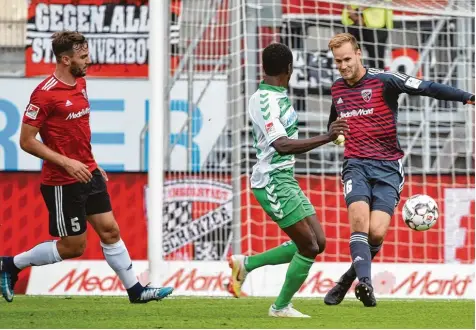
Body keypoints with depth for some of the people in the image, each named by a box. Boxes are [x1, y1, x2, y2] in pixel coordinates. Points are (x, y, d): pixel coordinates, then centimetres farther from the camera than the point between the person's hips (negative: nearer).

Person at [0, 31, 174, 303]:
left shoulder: (80, 83, 7)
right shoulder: (45, 94, -20)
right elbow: (27, 141, -18)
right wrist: (67, 163, -22)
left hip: (88, 175, 8)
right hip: (62, 183, -8)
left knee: (110, 230, 8)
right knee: (73, 246, 1)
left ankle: (135, 290, 15)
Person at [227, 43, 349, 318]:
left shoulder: (279, 97, 11)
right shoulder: (266, 102, -20)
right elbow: (282, 145, -32)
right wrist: (327, 138, -37)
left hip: (286, 179, 10)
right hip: (273, 182, -10)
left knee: (318, 242, 7)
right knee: (309, 246, -8)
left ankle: (246, 264, 15)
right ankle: (281, 307, 6)